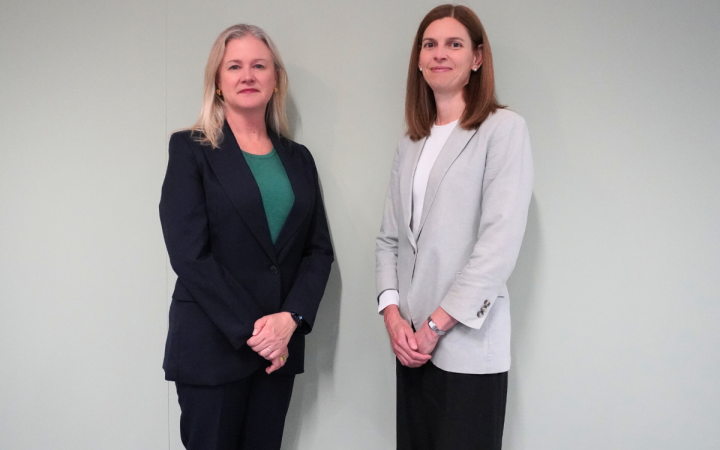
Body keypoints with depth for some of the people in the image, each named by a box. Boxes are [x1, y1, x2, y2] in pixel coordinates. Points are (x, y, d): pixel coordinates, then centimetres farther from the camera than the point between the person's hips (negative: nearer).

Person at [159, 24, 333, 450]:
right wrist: (250, 329, -14)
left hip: (280, 345, 4)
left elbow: (319, 250, 6)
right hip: (212, 345, -3)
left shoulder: (298, 157, 10)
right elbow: (189, 253, -11)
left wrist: (290, 318, -10)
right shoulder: (190, 149, -2)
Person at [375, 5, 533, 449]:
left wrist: (436, 324, -13)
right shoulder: (411, 144, 14)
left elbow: (501, 240, -13)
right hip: (413, 345, 5)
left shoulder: (504, 129, -4)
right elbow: (390, 238, 12)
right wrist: (393, 313, -3)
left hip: (469, 347, -5)